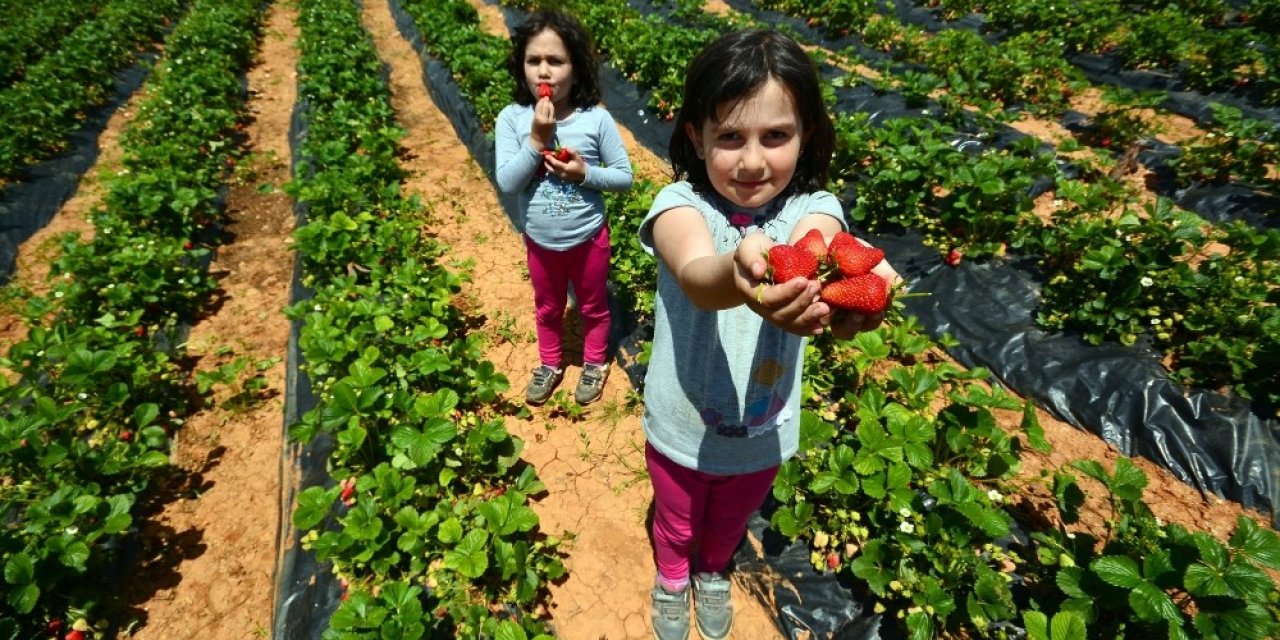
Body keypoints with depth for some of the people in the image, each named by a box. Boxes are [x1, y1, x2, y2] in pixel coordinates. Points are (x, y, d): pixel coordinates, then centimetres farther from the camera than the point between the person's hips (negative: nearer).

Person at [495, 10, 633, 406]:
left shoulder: (596, 119, -17)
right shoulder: (512, 119, -14)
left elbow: (625, 177, -11)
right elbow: (507, 183, -19)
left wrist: (585, 172, -26)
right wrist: (536, 140, -28)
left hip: (588, 238, -1)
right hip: (539, 241, 2)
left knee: (593, 307, 21)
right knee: (547, 309, 23)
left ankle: (595, 364, 46)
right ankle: (550, 366, 48)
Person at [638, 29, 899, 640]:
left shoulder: (812, 209, -17)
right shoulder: (680, 204, -23)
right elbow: (696, 276, -45)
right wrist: (738, 271, -69)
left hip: (764, 431, 2)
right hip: (681, 429, -1)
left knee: (730, 521, 32)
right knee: (676, 522, 28)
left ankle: (712, 573, 66)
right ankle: (672, 579, 63)